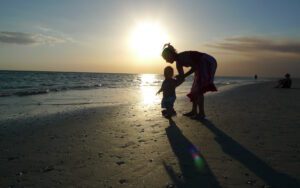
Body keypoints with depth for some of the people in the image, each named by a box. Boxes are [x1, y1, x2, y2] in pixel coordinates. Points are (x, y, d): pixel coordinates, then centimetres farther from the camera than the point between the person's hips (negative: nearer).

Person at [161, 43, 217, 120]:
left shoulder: (181, 57, -20)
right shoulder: (178, 63, 8)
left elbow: (195, 67, -23)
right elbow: (181, 78, 12)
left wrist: (184, 76, -20)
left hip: (208, 63, -10)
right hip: (202, 66, 10)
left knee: (199, 89, -13)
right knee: (195, 89, 11)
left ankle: (201, 114, -9)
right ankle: (194, 111, 19)